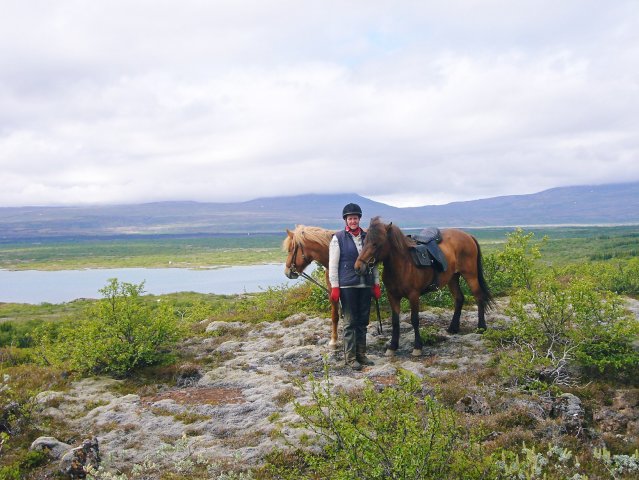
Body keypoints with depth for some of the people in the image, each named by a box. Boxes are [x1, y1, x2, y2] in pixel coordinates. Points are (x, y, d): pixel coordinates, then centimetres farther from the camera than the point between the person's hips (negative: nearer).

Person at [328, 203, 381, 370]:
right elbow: (333, 265, -5)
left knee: (363, 321, 11)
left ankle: (361, 354, 21)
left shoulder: (366, 237, 9)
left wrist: (376, 284, 10)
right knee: (350, 322, 0)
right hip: (347, 286, -5)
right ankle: (350, 357, 8)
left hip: (365, 285, 5)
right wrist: (334, 287, -11)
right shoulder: (338, 238, -3)